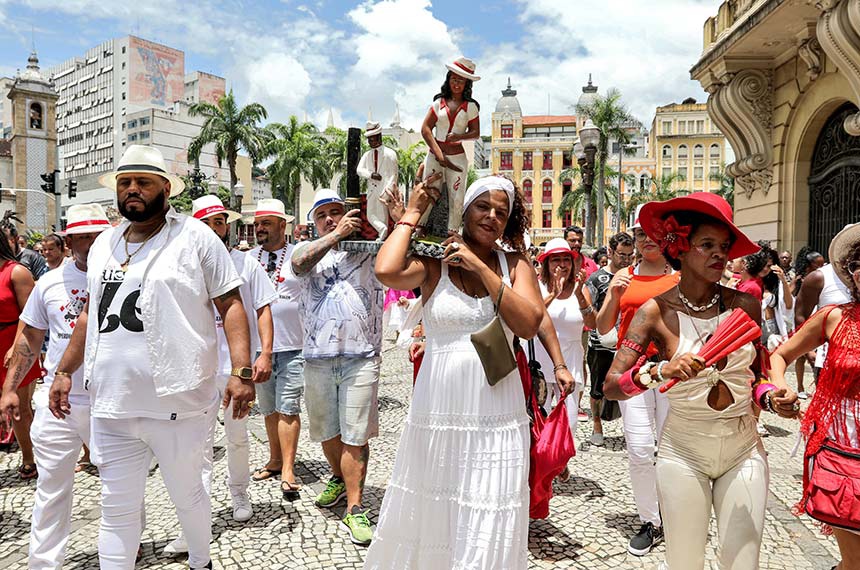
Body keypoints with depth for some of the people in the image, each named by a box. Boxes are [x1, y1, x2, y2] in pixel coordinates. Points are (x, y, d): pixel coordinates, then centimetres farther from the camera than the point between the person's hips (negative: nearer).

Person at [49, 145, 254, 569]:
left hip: (178, 404, -4)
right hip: (110, 406, 4)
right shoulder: (103, 244, 12)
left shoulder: (195, 237, -5)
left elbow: (231, 305, -8)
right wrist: (64, 371, 17)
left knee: (187, 495, 14)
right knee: (117, 509, 12)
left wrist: (242, 371, -17)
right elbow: (90, 313, 21)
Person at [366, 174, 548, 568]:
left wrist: (480, 266, -12)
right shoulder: (434, 262, -2)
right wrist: (413, 213, -8)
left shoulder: (515, 264, 5)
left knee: (489, 527, 9)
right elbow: (386, 271, -23)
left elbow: (529, 325, -10)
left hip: (497, 414, 2)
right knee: (429, 516, 15)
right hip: (438, 412, -1)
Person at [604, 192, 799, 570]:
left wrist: (772, 397, -8)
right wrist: (660, 371, -32)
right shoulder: (657, 311, -11)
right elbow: (611, 386, -17)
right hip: (684, 452, -2)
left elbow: (754, 377, 12)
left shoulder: (745, 305, -2)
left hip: (744, 449, 3)